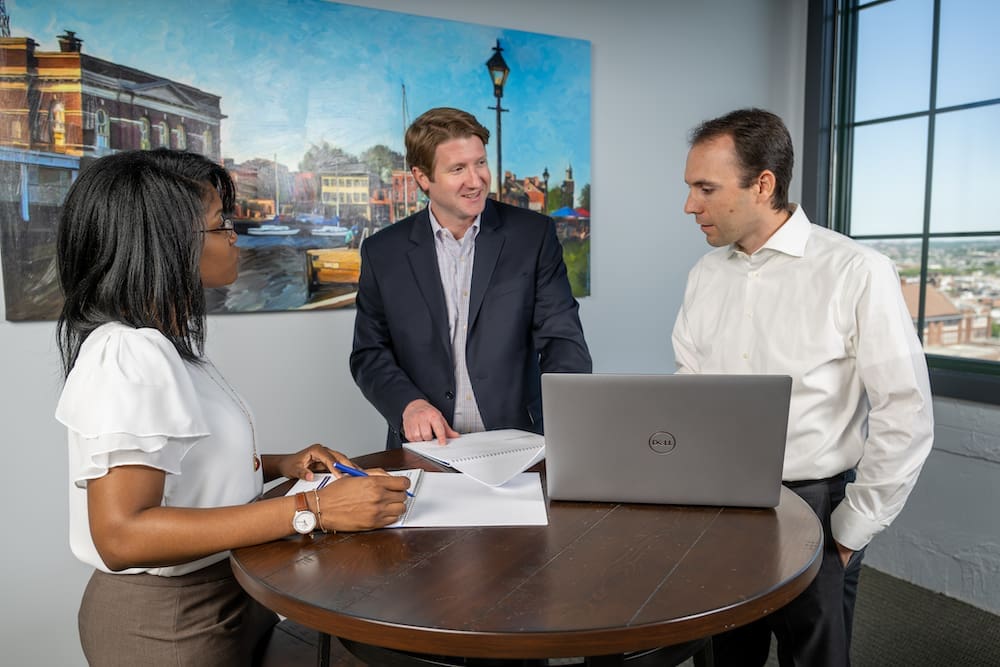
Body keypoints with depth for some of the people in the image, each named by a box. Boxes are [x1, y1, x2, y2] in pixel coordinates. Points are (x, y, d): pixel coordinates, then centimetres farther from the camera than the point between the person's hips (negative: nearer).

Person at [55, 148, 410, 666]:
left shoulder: (164, 339, 5)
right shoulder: (127, 354, -24)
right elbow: (122, 535, -30)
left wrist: (278, 465, -1)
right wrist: (313, 510, -32)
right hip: (168, 625, -8)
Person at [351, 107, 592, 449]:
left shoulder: (534, 234, 3)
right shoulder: (383, 252, 5)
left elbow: (562, 337, -2)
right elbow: (369, 352, 9)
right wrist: (408, 403, -11)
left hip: (517, 447, 0)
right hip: (426, 448, 0)